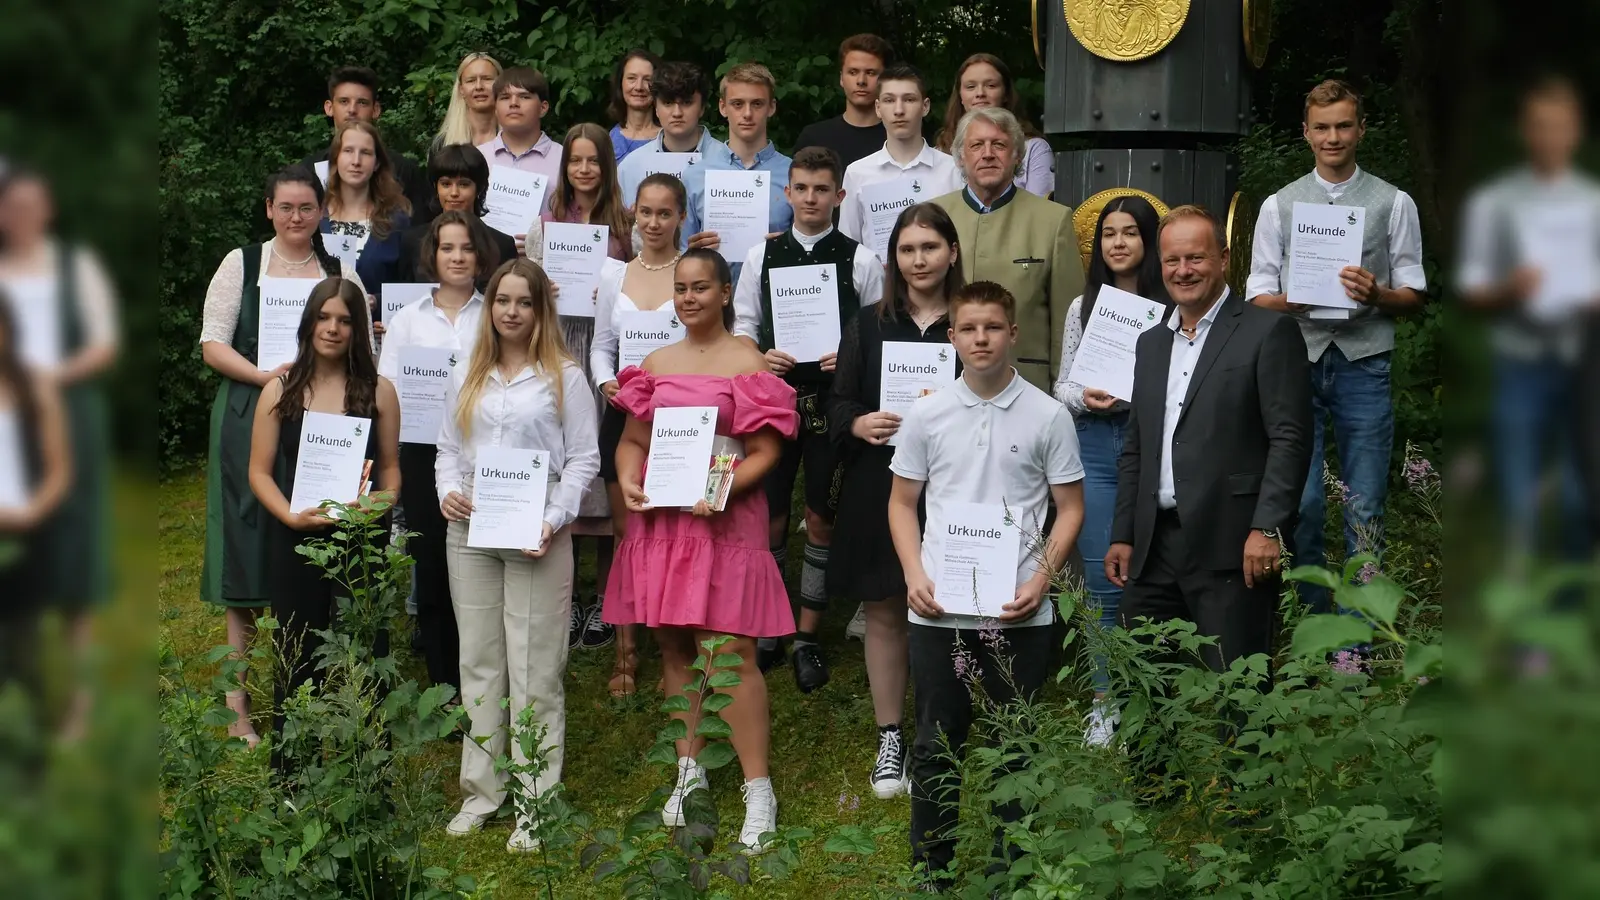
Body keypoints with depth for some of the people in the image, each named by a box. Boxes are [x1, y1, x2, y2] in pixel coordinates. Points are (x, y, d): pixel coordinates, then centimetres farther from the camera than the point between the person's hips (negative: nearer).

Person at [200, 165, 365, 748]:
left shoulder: (341, 273, 11)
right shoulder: (241, 264, 7)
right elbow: (213, 345, 1)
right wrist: (266, 377, -14)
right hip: (249, 422, -1)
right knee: (245, 561, -1)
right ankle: (238, 704, 7)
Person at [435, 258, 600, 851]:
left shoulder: (565, 378, 2)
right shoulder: (466, 378, 14)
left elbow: (583, 459, -1)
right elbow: (448, 449, 16)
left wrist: (554, 520, -13)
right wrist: (448, 491, -5)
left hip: (537, 535, -4)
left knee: (535, 669, -3)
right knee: (479, 663, 8)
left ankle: (536, 802, 2)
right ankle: (481, 790, 16)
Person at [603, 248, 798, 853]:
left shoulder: (747, 363, -1)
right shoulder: (655, 364, 14)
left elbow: (765, 452, -6)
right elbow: (633, 439, 15)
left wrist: (722, 490, -21)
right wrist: (628, 480, -5)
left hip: (725, 519, -5)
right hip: (660, 517, 5)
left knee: (731, 651, -9)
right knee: (674, 646, 9)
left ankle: (758, 789, -4)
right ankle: (690, 769, 21)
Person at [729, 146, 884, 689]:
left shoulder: (860, 261, 2)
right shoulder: (762, 256, 8)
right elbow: (742, 327, 10)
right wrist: (761, 358, -9)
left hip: (833, 402, -1)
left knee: (822, 521, 3)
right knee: (768, 519, 4)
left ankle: (808, 639, 14)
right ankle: (765, 632, 18)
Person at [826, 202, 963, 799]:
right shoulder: (869, 325, 8)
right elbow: (838, 402, 6)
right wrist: (859, 423, -14)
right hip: (879, 486, 2)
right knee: (884, 611, 7)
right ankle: (890, 738, 18)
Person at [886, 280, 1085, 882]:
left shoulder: (1047, 416, -2)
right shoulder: (926, 415, 2)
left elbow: (1069, 508, 4)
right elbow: (902, 502, 10)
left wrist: (1042, 578, -9)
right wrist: (915, 575, -4)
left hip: (1019, 610, -1)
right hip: (939, 608, 1)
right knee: (937, 742, 9)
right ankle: (930, 868, 22)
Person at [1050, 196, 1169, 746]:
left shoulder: (1171, 306, 0)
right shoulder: (1083, 307, 11)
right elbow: (1062, 384, 14)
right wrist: (1085, 397, -6)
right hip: (1095, 448, 3)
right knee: (1102, 581, 4)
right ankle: (1106, 700, 14)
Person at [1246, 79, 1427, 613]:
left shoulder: (1394, 204, 8)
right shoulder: (1278, 206, 11)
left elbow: (1414, 296, 8)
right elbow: (1258, 298, 9)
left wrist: (1375, 294, -14)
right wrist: (1296, 300, -12)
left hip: (1363, 364, -1)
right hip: (1297, 363, 1)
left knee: (1366, 507, -1)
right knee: (1300, 502, -4)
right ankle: (1314, 618, 10)